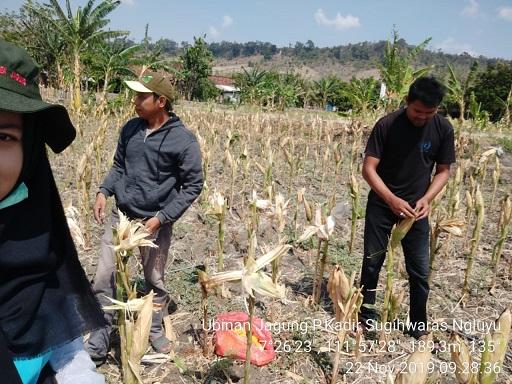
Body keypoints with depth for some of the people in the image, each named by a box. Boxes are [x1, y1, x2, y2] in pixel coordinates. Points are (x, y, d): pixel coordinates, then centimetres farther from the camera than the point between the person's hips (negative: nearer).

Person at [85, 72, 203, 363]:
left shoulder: (183, 139, -13)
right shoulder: (131, 129, 2)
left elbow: (193, 186, -10)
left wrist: (162, 217, -15)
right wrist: (104, 191, -1)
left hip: (154, 221, -4)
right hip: (120, 215, 4)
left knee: (155, 281, 12)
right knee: (104, 278, 2)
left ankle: (156, 330, 36)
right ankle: (98, 343, 17)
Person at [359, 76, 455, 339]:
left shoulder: (443, 129, -8)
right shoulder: (387, 125, -15)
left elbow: (443, 171, 1)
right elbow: (368, 169, -15)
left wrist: (426, 199, -16)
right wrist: (392, 200, -27)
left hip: (416, 207, 2)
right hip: (382, 204, -1)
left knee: (419, 270, 5)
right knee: (372, 263, 7)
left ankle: (419, 325, 24)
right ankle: (366, 316, 26)